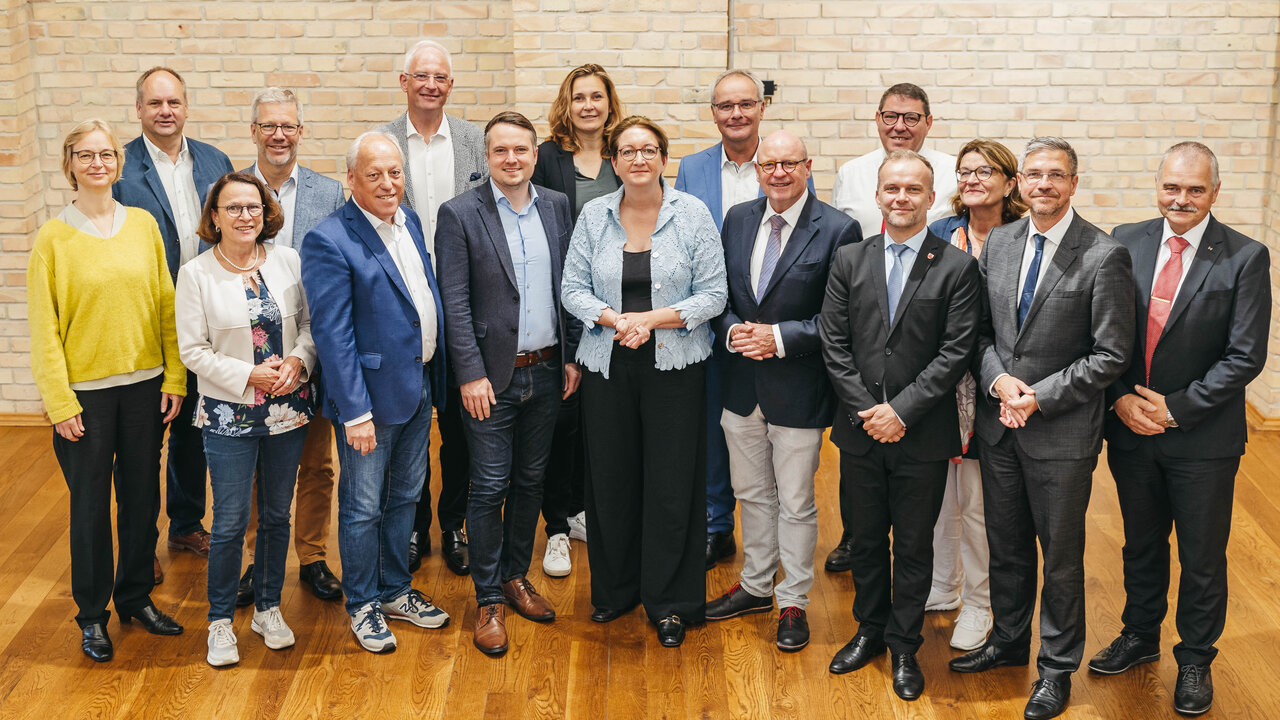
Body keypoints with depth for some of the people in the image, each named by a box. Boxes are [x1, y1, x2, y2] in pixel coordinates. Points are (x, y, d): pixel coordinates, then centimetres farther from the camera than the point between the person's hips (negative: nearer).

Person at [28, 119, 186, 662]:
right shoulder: (53, 238, -5)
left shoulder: (144, 225, 4)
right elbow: (44, 327, -5)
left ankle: (136, 596, 29)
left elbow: (166, 306, 6)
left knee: (141, 496, 11)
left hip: (144, 386, 3)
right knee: (90, 504, 5)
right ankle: (93, 615, 21)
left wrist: (174, 378, 1)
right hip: (85, 393, -3)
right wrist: (60, 402, -9)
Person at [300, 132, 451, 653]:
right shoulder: (329, 241, -18)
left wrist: (435, 377, 11)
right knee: (363, 508, 7)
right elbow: (332, 334, -20)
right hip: (370, 393, -7)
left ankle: (396, 591, 37)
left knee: (405, 497, 20)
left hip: (419, 387, 8)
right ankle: (363, 605, 25)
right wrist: (355, 411, -21)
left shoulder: (409, 220, 6)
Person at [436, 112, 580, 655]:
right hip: (493, 374, -4)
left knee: (530, 480, 15)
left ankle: (516, 576, 31)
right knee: (489, 487, 1)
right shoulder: (460, 214, -8)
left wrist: (573, 356, 6)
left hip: (547, 371, 4)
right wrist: (471, 375, -14)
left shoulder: (557, 207, 6)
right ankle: (489, 600, 13)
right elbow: (455, 304, -10)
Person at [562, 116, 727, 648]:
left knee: (672, 484, 2)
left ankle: (670, 603, 16)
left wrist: (652, 319, -16)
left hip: (675, 367, -2)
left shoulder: (692, 214, -3)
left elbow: (713, 294, -5)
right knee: (611, 479, 10)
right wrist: (615, 320, -15)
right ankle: (615, 588, 29)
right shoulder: (594, 216, 3)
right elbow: (572, 289, 2)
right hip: (607, 366, 2)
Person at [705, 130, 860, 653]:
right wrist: (732, 330, -10)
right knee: (751, 494, 19)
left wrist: (780, 337, -20)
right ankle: (756, 586, 36)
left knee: (795, 503, 6)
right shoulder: (737, 219, 5)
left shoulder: (838, 230, -11)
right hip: (742, 386, 5)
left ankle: (793, 604, 21)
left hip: (799, 389, -5)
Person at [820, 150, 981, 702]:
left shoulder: (957, 267, -5)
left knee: (914, 546, 8)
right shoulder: (849, 261, 4)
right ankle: (870, 630, 34)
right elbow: (834, 344, 1)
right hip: (861, 431, 3)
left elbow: (956, 351, -10)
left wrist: (902, 410, -15)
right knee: (866, 538, 16)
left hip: (922, 434, -3)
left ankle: (904, 646, 24)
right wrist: (865, 410, -9)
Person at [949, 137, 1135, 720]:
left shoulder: (1103, 256, -12)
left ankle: (1057, 667, 25)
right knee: (1006, 545, 19)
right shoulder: (998, 242, 4)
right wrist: (998, 381, -10)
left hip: (1062, 432, -5)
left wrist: (1039, 396, -16)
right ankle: (1008, 641, 39)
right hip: (998, 425, 5)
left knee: (1061, 555, 9)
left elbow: (1112, 355, -13)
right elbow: (981, 328, 9)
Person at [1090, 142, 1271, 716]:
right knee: (1141, 543, 21)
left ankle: (1195, 659, 29)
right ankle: (1140, 635, 41)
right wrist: (1120, 397, -10)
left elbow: (1246, 355, -13)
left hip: (1203, 436, -3)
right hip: (1131, 427, 3)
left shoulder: (1245, 259, -10)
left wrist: (1177, 408, -15)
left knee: (1203, 558, 11)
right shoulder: (1126, 243, -1)